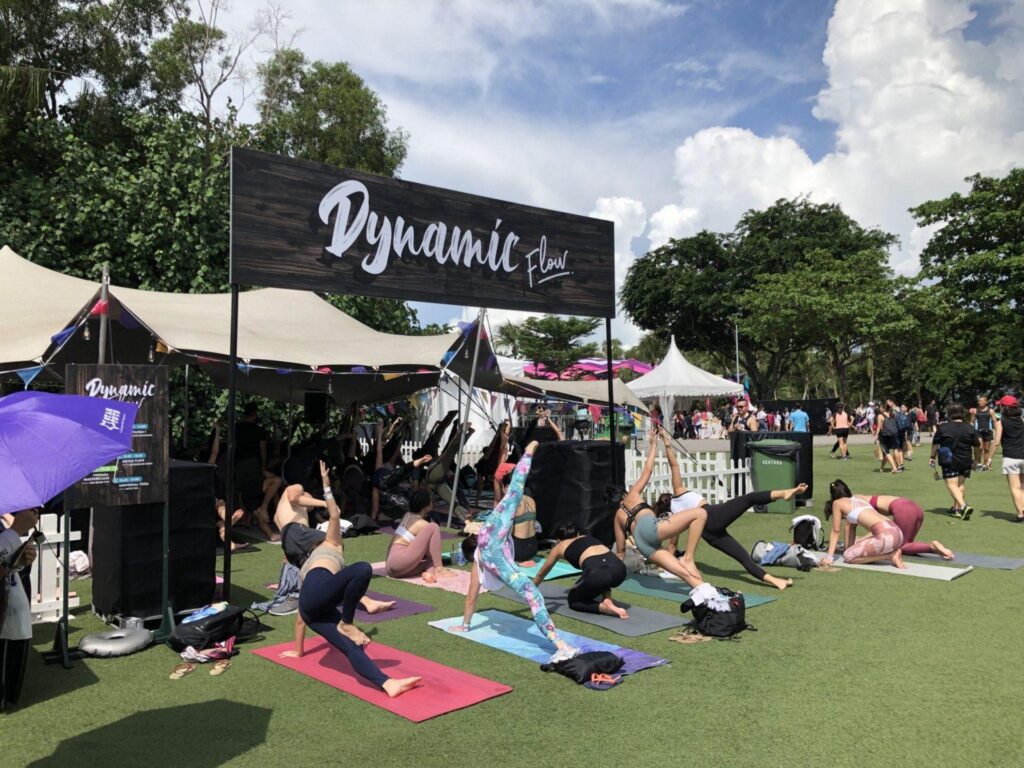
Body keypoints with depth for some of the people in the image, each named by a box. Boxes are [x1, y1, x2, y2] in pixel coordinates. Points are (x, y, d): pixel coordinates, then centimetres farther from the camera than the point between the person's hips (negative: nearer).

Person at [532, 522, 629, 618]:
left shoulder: (559, 547, 28)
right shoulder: (588, 538, 38)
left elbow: (541, 573, 43)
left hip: (598, 573, -5)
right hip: (619, 569, 5)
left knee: (573, 601, 23)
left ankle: (604, 607, -2)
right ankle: (607, 599, 17)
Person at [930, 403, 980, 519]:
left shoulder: (942, 427, -7)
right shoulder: (969, 428, 0)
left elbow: (935, 444, -1)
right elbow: (978, 444, 6)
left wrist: (933, 457, 12)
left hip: (950, 461, -4)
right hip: (966, 461, 4)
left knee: (952, 484, -4)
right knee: (960, 484, 16)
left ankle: (963, 506, -23)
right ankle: (956, 508, 23)